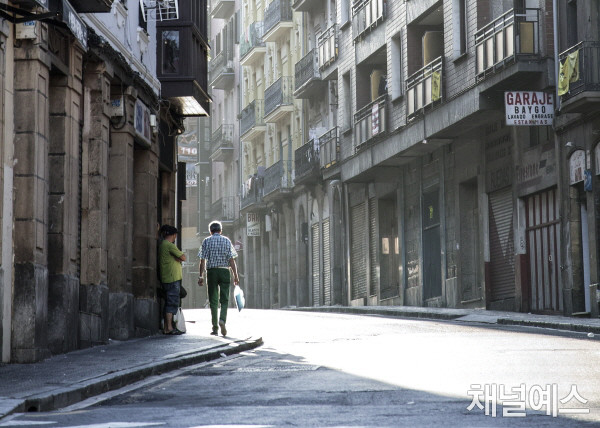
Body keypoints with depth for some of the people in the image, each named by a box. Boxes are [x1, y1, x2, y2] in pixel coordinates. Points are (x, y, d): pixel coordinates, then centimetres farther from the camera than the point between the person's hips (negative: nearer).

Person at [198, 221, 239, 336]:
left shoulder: (206, 241, 3)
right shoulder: (226, 241, 3)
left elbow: (203, 260, -1)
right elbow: (231, 260, -2)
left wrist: (200, 276, 2)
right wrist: (235, 276, 0)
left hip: (211, 271, 0)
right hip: (224, 271, 0)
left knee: (213, 301, 6)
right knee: (224, 300, 5)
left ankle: (215, 327, 5)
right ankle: (222, 319, -21)